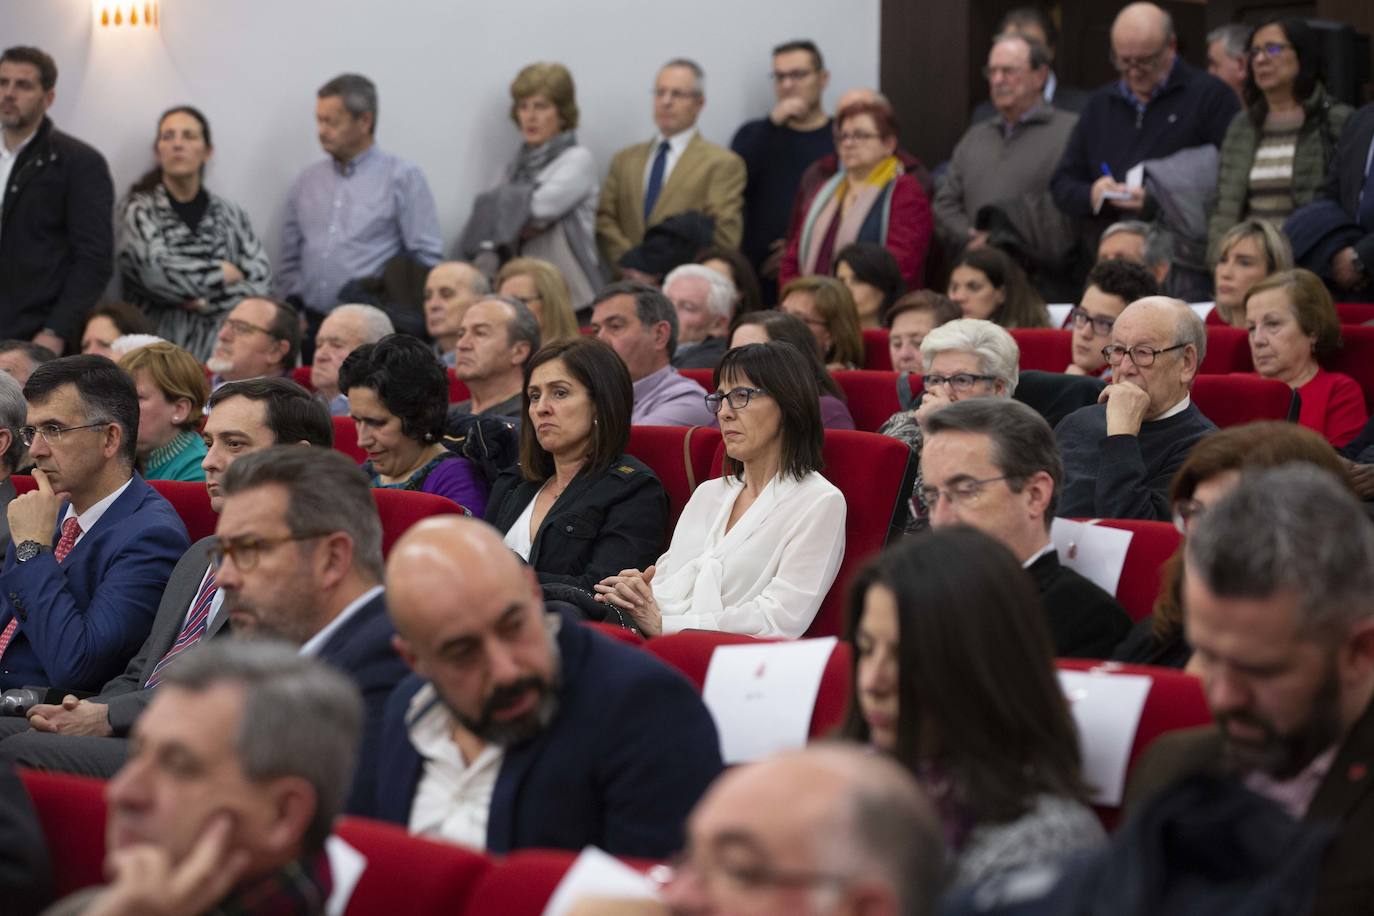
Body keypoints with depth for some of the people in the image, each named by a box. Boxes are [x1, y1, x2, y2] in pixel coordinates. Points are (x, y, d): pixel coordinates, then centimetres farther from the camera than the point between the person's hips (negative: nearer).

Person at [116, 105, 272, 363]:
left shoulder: (231, 215, 14)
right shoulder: (138, 210, 6)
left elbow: (261, 282, 5)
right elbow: (156, 270, -10)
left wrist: (208, 302, -8)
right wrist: (224, 274, 1)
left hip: (219, 351, 2)